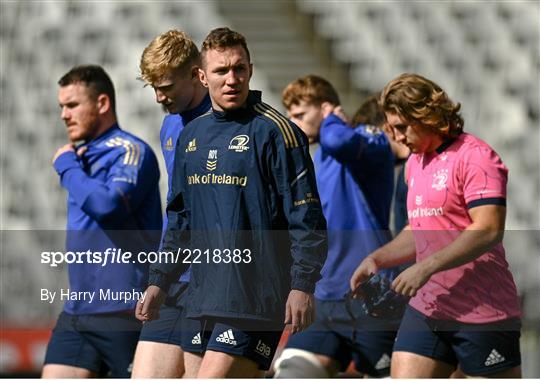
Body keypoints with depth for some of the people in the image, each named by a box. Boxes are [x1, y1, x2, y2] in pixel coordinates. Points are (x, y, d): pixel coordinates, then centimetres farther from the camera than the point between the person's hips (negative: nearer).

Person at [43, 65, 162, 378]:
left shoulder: (130, 151, -10)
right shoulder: (83, 154, 17)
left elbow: (108, 204, -27)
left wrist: (67, 166, -15)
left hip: (123, 310, -9)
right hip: (77, 310, 9)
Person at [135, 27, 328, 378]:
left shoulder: (273, 131, -7)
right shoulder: (192, 135, 15)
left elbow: (306, 216, -11)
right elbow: (181, 219, 24)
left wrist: (303, 285, -18)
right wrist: (159, 282, 20)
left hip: (256, 297, -7)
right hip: (207, 295, 7)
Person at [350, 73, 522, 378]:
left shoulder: (474, 156, -11)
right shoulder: (415, 163, 16)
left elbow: (489, 229, -21)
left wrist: (427, 267, -23)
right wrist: (377, 259, 12)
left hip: (484, 313, -8)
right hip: (427, 308, 8)